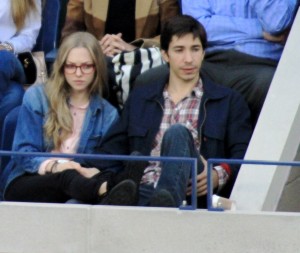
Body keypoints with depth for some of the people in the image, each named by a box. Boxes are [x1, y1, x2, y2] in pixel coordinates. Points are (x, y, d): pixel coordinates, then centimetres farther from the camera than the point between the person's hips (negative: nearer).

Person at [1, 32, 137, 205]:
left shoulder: (107, 114, 14)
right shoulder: (36, 97, 8)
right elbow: (24, 152, -1)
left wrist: (94, 172, -25)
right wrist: (52, 166, -24)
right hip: (27, 184, -2)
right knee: (67, 176, -40)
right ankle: (105, 192, -71)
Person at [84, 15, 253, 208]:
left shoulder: (229, 102, 20)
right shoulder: (140, 97, 28)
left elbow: (243, 155, 9)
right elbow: (112, 148, 20)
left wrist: (220, 175, -14)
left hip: (194, 191, -1)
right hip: (144, 190, 1)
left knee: (177, 133, -34)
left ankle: (168, 199, -56)